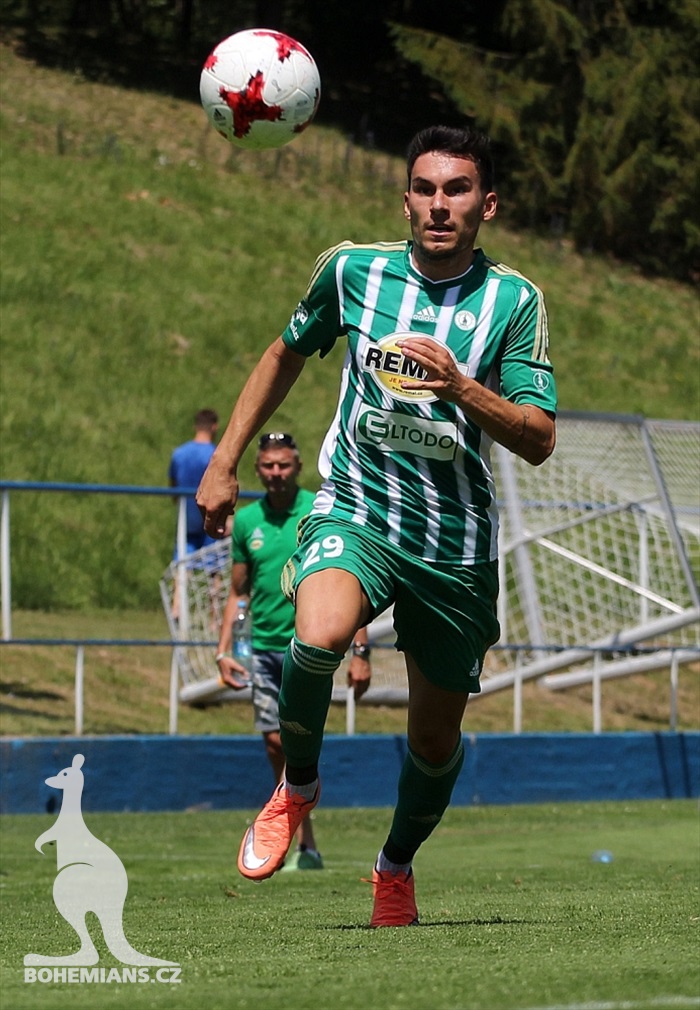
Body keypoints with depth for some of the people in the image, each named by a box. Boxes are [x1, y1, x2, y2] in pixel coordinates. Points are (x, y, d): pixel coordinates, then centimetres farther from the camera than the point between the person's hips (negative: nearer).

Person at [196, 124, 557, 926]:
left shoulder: (515, 301, -3)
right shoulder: (352, 269, 0)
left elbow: (538, 441, -7)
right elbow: (288, 353, 18)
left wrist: (461, 387, -24)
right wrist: (224, 461, 16)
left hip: (457, 542, 1)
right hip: (356, 509, -1)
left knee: (436, 734, 8)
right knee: (319, 634, -33)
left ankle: (397, 866, 39)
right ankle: (297, 784, -4)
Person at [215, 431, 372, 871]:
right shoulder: (247, 521, 8)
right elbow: (238, 593, 16)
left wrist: (361, 651, -8)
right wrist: (224, 651, 8)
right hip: (264, 646, 5)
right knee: (275, 742, 4)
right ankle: (307, 846, 13)